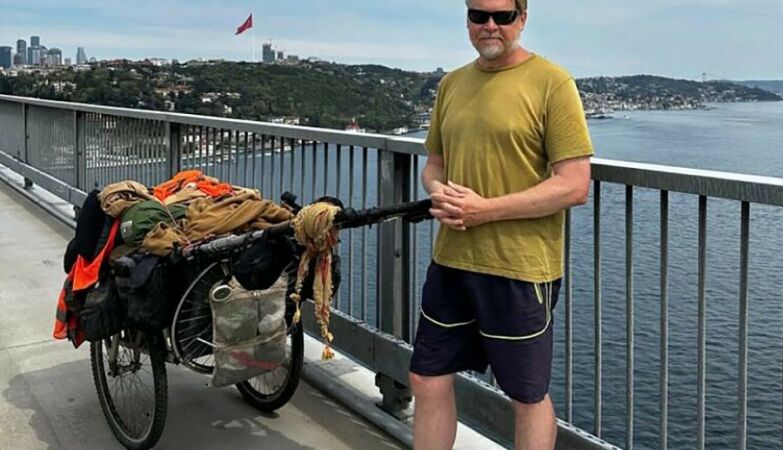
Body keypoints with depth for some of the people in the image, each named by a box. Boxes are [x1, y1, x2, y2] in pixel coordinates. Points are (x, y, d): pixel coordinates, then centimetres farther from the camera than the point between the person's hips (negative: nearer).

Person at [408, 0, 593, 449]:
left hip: (518, 270, -6)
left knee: (529, 396, 10)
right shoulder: (452, 83, 11)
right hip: (451, 261, 6)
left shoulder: (551, 82, -10)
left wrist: (486, 209, -19)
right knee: (428, 380, 14)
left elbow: (575, 185, -15)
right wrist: (438, 192, -4)